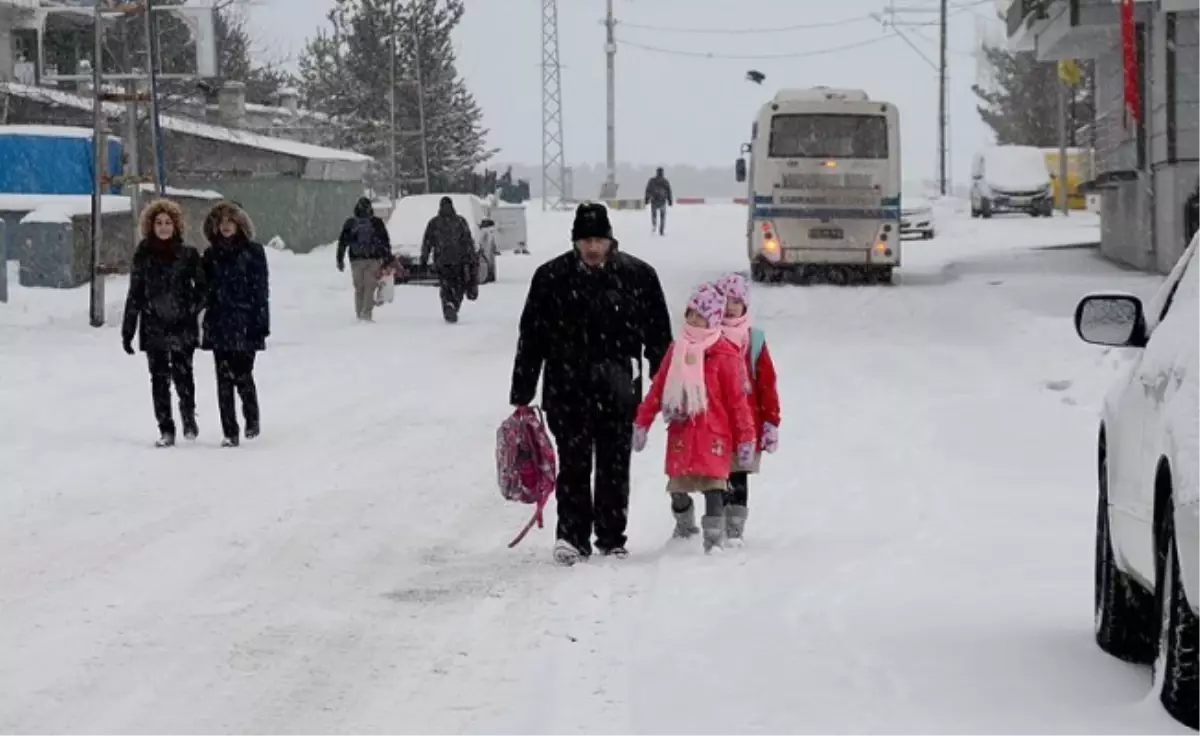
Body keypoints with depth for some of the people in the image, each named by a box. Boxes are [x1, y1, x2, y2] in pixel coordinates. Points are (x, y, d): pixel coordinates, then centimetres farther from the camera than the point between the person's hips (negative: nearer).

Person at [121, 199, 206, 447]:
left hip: (182, 326, -1)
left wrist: (192, 308, -10)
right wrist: (128, 330, 6)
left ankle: (189, 417, 22)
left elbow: (202, 286, 7)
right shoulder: (143, 255, 4)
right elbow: (134, 294, 7)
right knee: (159, 378, 1)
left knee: (183, 375, -4)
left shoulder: (188, 254, 1)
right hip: (154, 327, 1)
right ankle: (166, 430, 7)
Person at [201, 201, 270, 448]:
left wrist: (260, 324, -8)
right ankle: (230, 432, 4)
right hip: (219, 325, 3)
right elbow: (204, 290, 13)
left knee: (243, 376, -3)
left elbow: (261, 289, -3)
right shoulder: (211, 255, 10)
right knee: (224, 381, 1)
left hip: (244, 325, -3)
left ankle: (252, 419, 22)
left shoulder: (253, 252, -1)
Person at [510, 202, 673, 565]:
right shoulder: (552, 277, 1)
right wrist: (521, 393, 4)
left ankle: (612, 538, 17)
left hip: (617, 390, 1)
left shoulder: (638, 276, 1)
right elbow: (531, 338, 5)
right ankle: (571, 536, -5)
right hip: (567, 388, -1)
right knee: (573, 463, -7)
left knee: (614, 465, 7)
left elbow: (659, 337, 7)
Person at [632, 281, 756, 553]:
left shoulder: (724, 355, -6)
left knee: (713, 487, -12)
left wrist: (746, 438, -6)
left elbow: (738, 398, -6)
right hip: (680, 433, 5)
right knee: (677, 489, 11)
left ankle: (715, 542, -7)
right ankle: (685, 531, 35)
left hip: (713, 433, -5)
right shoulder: (677, 349, 10)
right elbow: (658, 388, 14)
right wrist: (642, 423, 13)